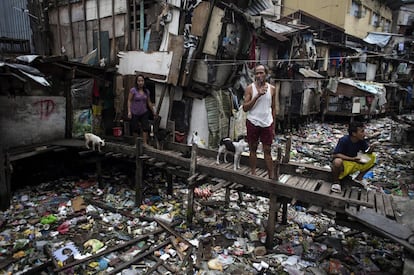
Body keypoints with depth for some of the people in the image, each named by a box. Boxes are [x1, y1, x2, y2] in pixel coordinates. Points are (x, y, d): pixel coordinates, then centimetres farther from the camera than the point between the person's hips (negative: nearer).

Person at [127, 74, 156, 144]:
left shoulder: (146, 91, 4)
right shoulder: (133, 90, -8)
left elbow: (149, 102, 13)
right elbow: (129, 101, -8)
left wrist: (153, 112, 17)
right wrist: (129, 111, -16)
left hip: (144, 113, 3)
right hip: (135, 113, -3)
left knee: (145, 128, -6)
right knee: (135, 129, 6)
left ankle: (145, 143, -1)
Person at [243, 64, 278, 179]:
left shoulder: (272, 88, 4)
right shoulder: (250, 88, -3)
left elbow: (273, 108, 11)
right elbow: (245, 108, -9)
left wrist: (273, 126, 9)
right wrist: (257, 95, -19)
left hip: (267, 124, 2)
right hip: (253, 123, -1)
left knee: (267, 151, 5)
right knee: (253, 149, 8)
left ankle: (271, 177, 11)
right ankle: (253, 174, 19)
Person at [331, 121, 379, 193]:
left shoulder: (361, 141, -5)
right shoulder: (344, 140, -22)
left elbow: (368, 152, -1)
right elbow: (336, 154, -26)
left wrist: (372, 147, -24)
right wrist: (352, 159, -31)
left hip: (354, 164, 6)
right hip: (342, 163, -6)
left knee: (372, 157, -6)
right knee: (337, 161, -41)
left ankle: (359, 178, 8)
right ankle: (336, 182, -13)